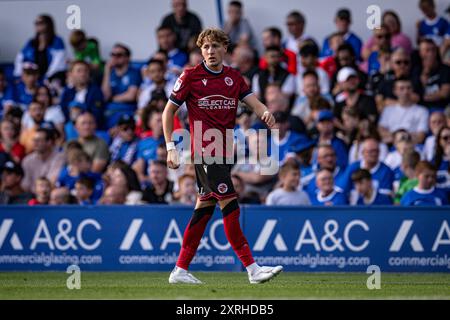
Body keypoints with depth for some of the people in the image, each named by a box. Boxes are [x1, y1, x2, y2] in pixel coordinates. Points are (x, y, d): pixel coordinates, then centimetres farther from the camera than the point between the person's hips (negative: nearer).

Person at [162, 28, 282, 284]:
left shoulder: (234, 77, 10)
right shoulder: (191, 77, -4)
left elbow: (254, 103, 0)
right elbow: (169, 111, 1)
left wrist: (265, 113, -23)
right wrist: (171, 147, -6)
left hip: (225, 153, 6)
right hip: (205, 152, -6)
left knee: (204, 209, 10)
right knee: (230, 206, -13)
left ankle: (180, 270, 17)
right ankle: (252, 268, -14)